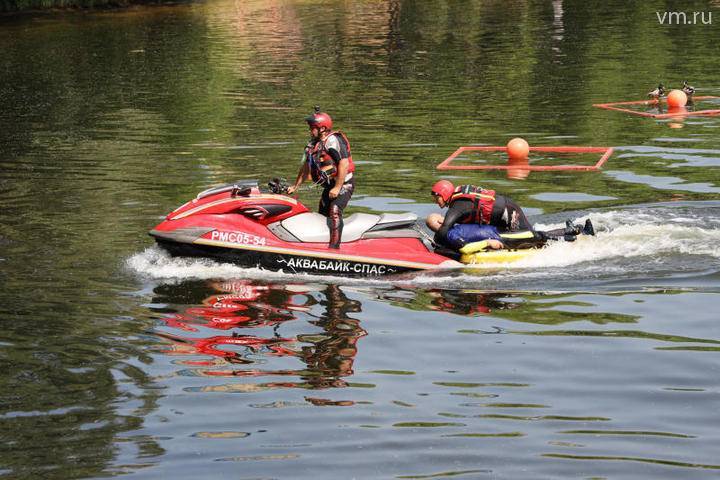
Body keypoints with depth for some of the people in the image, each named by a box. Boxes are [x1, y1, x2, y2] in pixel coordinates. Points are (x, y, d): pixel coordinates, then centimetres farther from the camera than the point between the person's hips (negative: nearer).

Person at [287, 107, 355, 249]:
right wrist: (295, 187, 24)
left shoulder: (333, 140, -17)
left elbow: (344, 163, -24)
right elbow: (306, 168, 23)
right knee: (322, 214, 10)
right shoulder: (313, 144, 13)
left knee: (334, 211, -26)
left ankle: (334, 247, -32)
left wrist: (337, 188, -25)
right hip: (329, 186, 10)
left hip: (344, 183, -10)